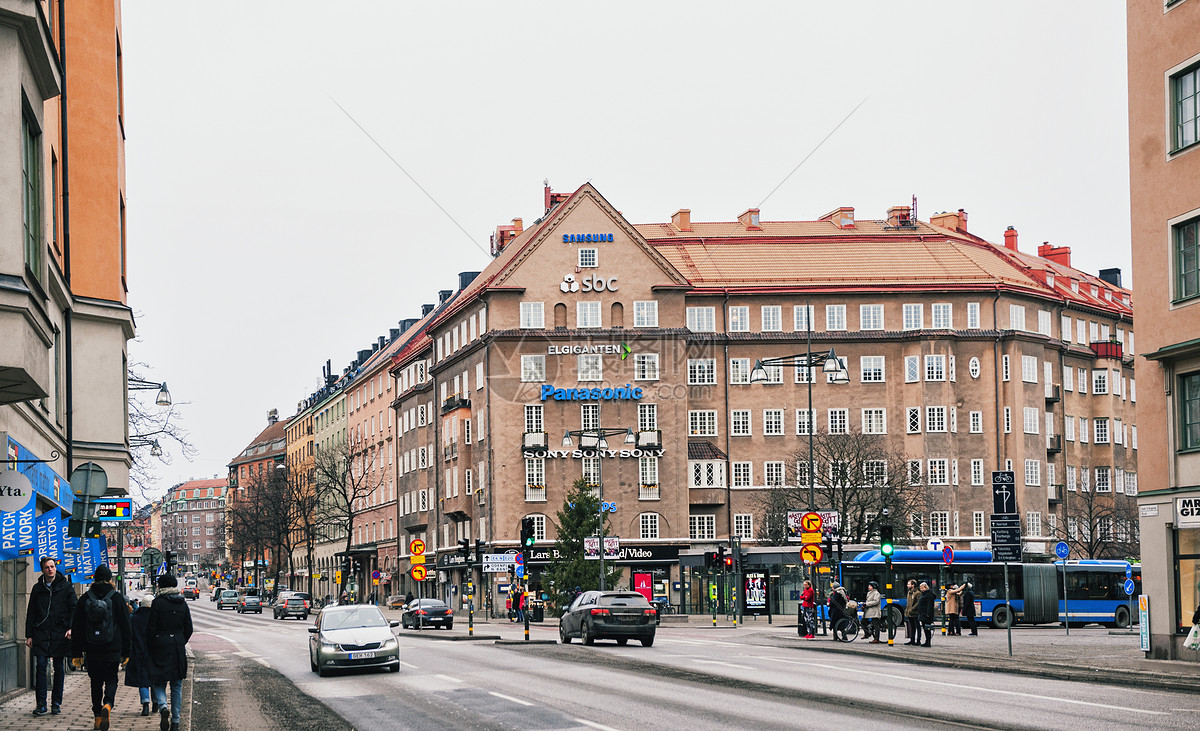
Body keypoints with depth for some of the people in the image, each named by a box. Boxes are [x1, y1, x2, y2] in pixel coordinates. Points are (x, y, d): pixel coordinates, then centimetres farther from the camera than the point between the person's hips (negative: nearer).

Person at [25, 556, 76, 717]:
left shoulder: (65, 586, 4)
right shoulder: (37, 588, 10)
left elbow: (73, 608, 3)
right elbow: (31, 613, 13)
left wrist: (71, 628, -11)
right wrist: (29, 635, 7)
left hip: (60, 633, -1)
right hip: (41, 634, 1)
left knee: (59, 668, 3)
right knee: (41, 666, -6)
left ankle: (56, 703, 10)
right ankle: (41, 704, -4)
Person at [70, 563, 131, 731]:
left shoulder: (84, 599, 3)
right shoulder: (117, 598, -2)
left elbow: (76, 628, 4)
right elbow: (125, 626, 0)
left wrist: (76, 654, 9)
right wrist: (126, 652, 7)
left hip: (92, 650, 2)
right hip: (112, 649, -2)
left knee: (96, 682, 14)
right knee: (111, 680, 6)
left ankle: (98, 717, 14)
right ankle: (107, 705, -22)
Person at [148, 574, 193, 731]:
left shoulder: (157, 602, -9)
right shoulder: (182, 603, 3)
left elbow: (151, 628, -8)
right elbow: (189, 629, 6)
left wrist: (152, 645, 5)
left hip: (161, 647, -3)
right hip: (178, 649, 3)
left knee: (159, 683, 6)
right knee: (177, 686, 10)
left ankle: (163, 707, -23)